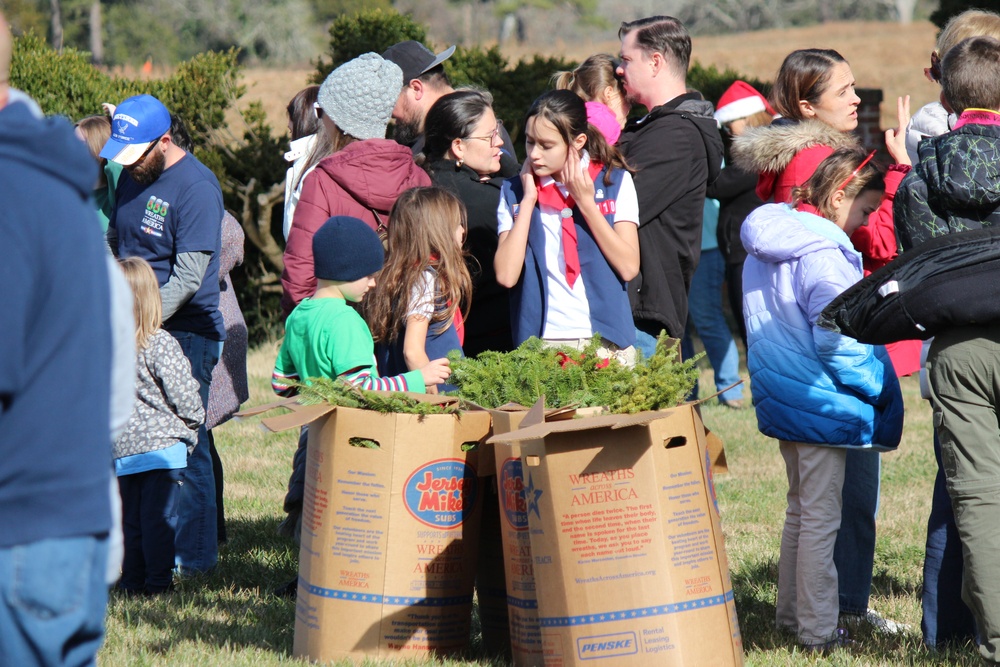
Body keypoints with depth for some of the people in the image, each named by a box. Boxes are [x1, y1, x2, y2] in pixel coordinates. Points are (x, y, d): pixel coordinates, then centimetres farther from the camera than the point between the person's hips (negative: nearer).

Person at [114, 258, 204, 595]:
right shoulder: (160, 345, -15)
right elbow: (184, 394, -13)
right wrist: (193, 425, 7)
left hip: (122, 448, 4)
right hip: (162, 445, -4)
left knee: (130, 517, 13)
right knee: (158, 516, 2)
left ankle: (133, 579, 17)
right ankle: (158, 580, 5)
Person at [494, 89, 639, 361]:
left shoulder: (615, 181, 3)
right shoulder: (514, 191, 6)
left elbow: (629, 267, -7)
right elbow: (506, 275, -6)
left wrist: (586, 203, -8)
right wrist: (527, 200, -5)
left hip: (606, 340, -1)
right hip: (540, 342, 1)